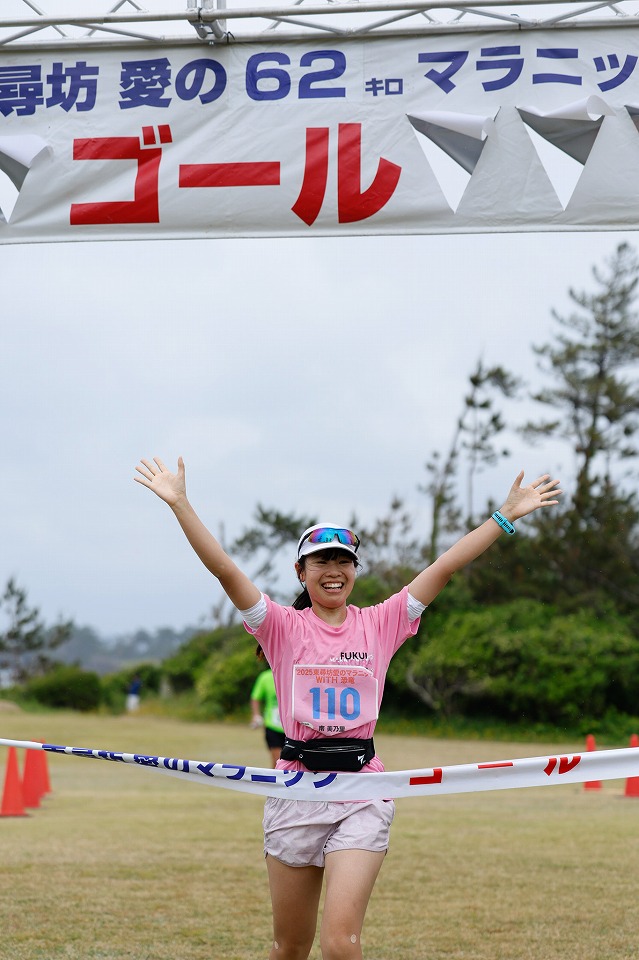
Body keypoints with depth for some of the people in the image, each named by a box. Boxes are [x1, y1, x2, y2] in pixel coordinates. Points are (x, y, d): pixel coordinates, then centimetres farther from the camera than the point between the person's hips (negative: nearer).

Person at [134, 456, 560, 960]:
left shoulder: (379, 624, 8)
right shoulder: (283, 626, 4)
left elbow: (446, 565, 3)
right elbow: (224, 568, -6)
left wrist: (507, 514, 1)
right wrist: (179, 503, -15)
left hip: (362, 791, 0)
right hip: (296, 790, 0)